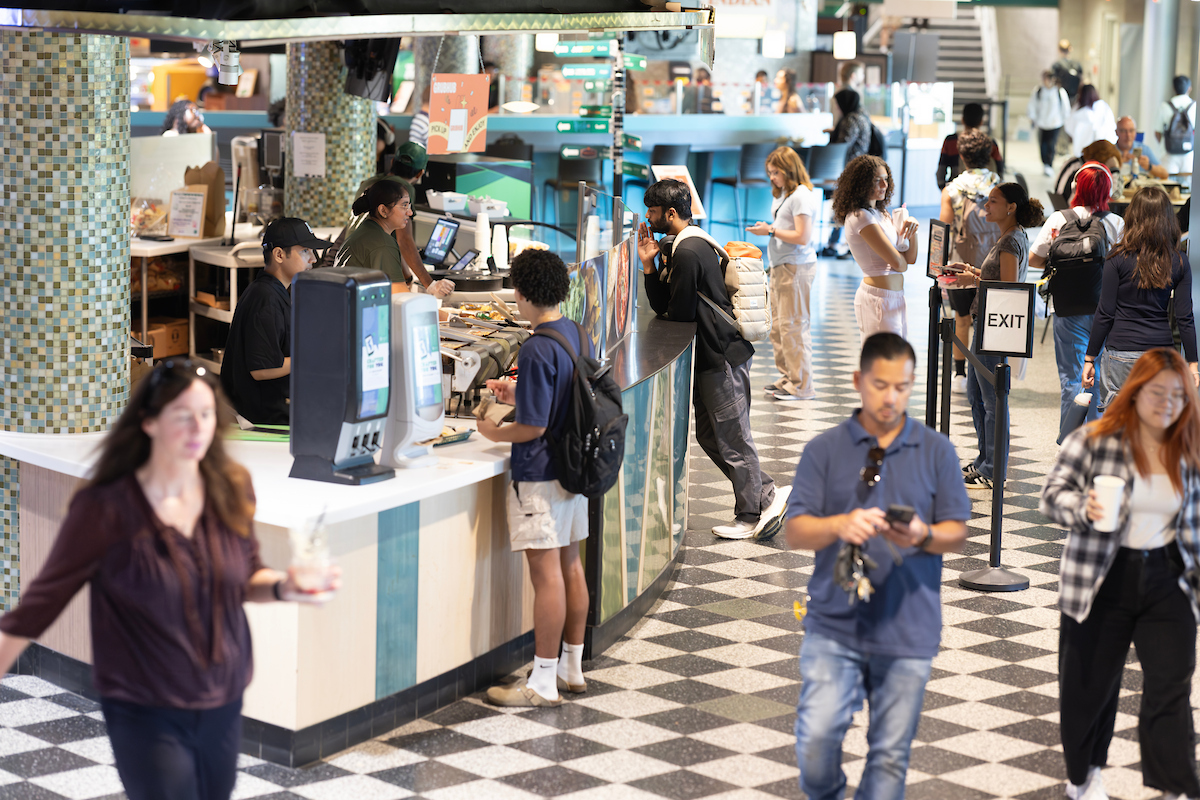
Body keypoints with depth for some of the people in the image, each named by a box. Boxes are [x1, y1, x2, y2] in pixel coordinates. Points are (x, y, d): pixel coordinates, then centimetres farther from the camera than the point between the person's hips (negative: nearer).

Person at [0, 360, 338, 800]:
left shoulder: (231, 491, -2)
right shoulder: (106, 508, -15)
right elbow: (45, 597, -7)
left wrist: (284, 586, -10)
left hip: (222, 706, 5)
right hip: (145, 714, -5)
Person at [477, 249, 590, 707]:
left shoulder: (537, 350, -20)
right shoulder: (579, 336, 7)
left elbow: (534, 427, -20)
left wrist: (494, 433, -4)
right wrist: (518, 396, 20)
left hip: (540, 475, -9)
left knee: (546, 574, -5)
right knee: (570, 566, 15)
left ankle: (543, 684, 0)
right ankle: (572, 669, 24)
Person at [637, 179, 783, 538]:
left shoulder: (688, 253, -20)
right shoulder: (675, 246, 14)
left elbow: (680, 313, -18)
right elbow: (662, 306, 11)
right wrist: (649, 265, 1)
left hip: (722, 356, -11)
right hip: (709, 355, 11)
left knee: (732, 438, 0)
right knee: (709, 435, 15)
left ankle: (750, 516, 12)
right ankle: (766, 495, 23)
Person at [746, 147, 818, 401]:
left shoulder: (801, 195, -13)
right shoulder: (782, 194, 17)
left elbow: (802, 237, -18)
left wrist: (771, 230, -14)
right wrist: (767, 228, 9)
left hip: (796, 266, -10)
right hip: (780, 266, 10)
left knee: (793, 325, -8)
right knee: (777, 325, 12)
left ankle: (801, 385, -3)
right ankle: (787, 377, 21)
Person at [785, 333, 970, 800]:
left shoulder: (936, 451, 7)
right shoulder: (824, 450, 5)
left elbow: (958, 533, 5)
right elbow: (795, 531, -1)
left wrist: (923, 537, -17)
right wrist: (841, 525, -22)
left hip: (908, 630, 1)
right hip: (834, 624, -1)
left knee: (890, 752, 3)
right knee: (815, 739, -12)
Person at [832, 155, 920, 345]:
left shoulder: (881, 213, 15)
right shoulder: (861, 217, -14)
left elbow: (911, 258, 13)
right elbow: (899, 263, -16)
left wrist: (912, 232, -5)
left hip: (895, 298, 9)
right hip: (879, 299, -9)